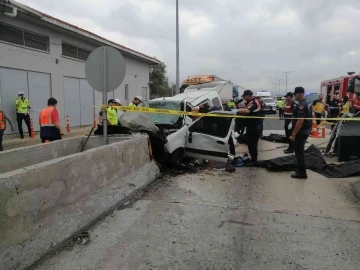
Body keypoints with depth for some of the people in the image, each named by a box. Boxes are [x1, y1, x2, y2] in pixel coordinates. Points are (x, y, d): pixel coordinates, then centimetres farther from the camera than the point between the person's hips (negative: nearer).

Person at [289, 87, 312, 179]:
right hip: (305, 130, 10)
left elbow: (300, 121, -26)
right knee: (300, 150, 19)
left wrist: (293, 134, -23)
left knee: (299, 151, -3)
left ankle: (302, 172, 3)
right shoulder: (306, 103, 13)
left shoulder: (301, 105, -20)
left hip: (301, 131, -10)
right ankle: (301, 169, 29)